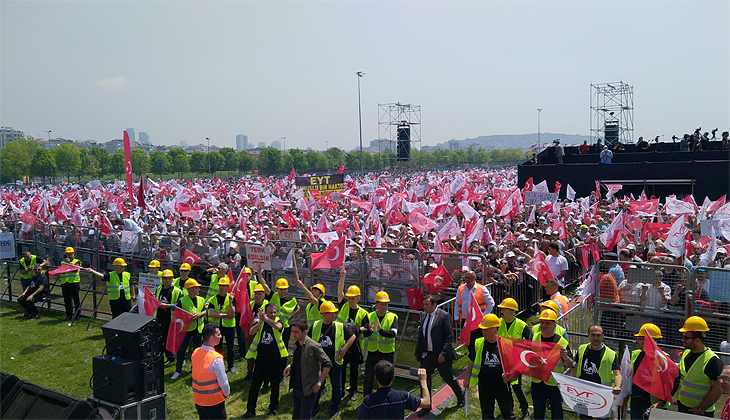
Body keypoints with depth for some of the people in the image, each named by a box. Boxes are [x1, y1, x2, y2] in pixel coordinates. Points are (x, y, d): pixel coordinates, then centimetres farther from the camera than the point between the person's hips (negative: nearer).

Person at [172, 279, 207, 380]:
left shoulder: (201, 300, 6)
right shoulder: (182, 300, -9)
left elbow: (206, 311, 6)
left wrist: (199, 314, -14)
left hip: (198, 328, 4)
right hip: (186, 328, -4)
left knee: (197, 349, 13)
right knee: (181, 349, -3)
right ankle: (178, 370, 8)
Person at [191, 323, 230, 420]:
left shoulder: (195, 353, -3)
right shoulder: (216, 359, -25)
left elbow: (198, 374, 8)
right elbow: (223, 382, -17)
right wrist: (227, 393, 1)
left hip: (198, 400, 7)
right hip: (214, 401, -7)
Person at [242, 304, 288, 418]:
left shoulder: (278, 322, -5)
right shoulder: (259, 322, -1)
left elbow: (278, 326, -31)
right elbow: (251, 332, -21)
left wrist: (265, 318, -40)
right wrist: (261, 321, -35)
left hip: (275, 359, 0)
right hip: (261, 359, 0)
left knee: (275, 384, 12)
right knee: (255, 385, 2)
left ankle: (273, 407, 30)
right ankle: (250, 410, 15)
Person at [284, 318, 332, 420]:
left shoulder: (313, 346, -18)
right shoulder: (296, 344, 6)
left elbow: (327, 364, -15)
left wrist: (319, 383, -16)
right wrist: (290, 366, 2)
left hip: (308, 390, -7)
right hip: (296, 388, 7)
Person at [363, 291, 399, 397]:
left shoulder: (392, 317, -5)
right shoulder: (370, 316, 1)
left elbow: (393, 333, -21)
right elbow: (365, 333, -10)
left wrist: (381, 330, -37)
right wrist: (369, 330, -33)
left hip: (387, 353, -2)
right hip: (372, 352, 2)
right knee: (368, 379, 8)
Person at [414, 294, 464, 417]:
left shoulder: (443, 316, -15)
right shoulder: (423, 315, 5)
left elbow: (450, 336, -15)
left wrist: (443, 354, -20)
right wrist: (417, 352, 12)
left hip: (441, 355, -6)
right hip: (426, 355, 6)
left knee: (448, 377, 10)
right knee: (424, 378, 6)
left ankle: (460, 396, 37)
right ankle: (426, 406, 20)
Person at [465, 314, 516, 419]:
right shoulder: (478, 344, -3)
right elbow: (471, 363, 9)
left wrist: (509, 375, -16)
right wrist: (468, 379, 9)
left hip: (502, 386, -2)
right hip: (484, 387, 2)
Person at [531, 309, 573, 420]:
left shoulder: (561, 341, -10)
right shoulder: (534, 338, 2)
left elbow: (570, 365, -10)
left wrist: (565, 358, -31)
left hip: (555, 385, -3)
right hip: (537, 383, 3)